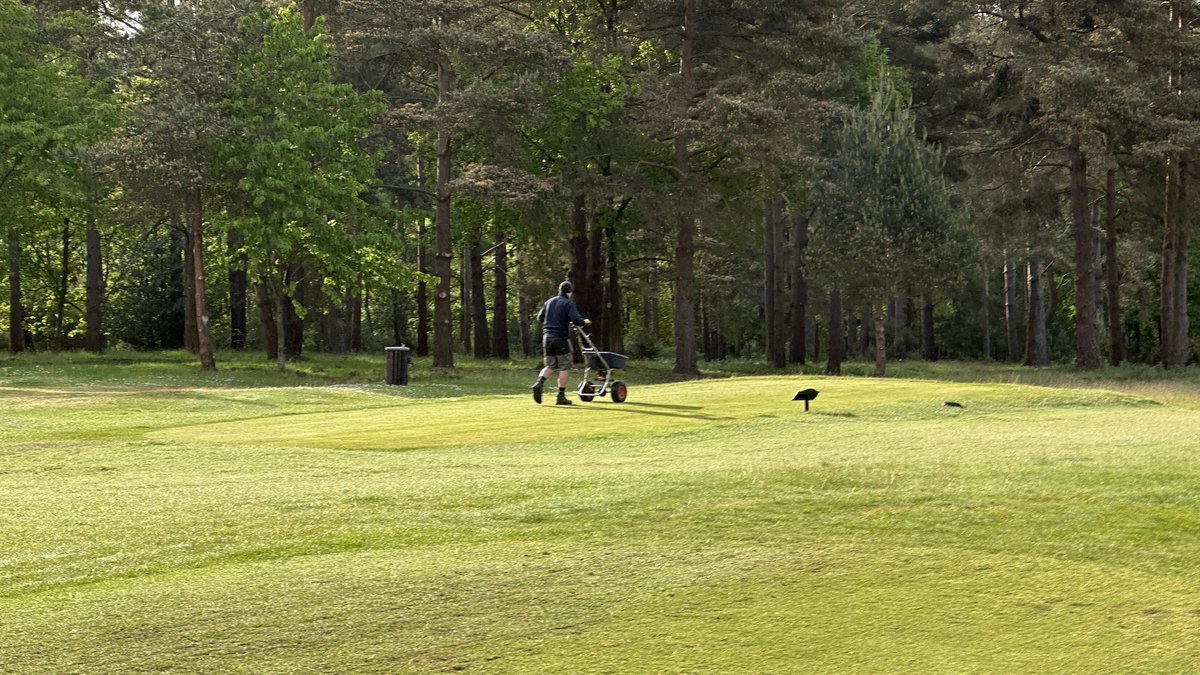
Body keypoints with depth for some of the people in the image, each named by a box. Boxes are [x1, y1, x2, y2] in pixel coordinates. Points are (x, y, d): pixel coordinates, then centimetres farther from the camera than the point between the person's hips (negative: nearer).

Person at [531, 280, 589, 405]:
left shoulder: (548, 302, 10)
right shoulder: (568, 304, -8)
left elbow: (540, 318, 15)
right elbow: (576, 320, -18)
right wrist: (585, 322, 2)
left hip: (547, 337, 6)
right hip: (561, 338, -5)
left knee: (550, 365, 14)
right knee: (565, 367, 4)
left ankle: (539, 383, -13)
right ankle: (561, 396, 2)